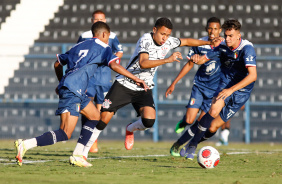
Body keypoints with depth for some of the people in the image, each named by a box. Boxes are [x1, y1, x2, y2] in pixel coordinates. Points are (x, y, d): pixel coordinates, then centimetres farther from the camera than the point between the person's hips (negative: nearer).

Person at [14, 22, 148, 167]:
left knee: (95, 116, 22)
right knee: (65, 134, -15)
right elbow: (114, 65, -10)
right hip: (73, 91, -9)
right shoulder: (102, 48, 6)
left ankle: (77, 155, 13)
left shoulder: (79, 46, 27)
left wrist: (61, 82, 47)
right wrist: (135, 79, -7)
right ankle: (25, 145, -27)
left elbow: (57, 64, 33)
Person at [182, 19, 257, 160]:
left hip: (241, 93, -2)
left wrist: (231, 89, -35)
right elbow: (203, 59, 7)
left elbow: (252, 75, -29)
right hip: (225, 85, 2)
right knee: (214, 111, -30)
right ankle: (192, 144, -16)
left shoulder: (247, 48, -20)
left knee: (213, 127, -2)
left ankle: (194, 143, 27)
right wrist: (196, 59, -20)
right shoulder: (223, 48, -4)